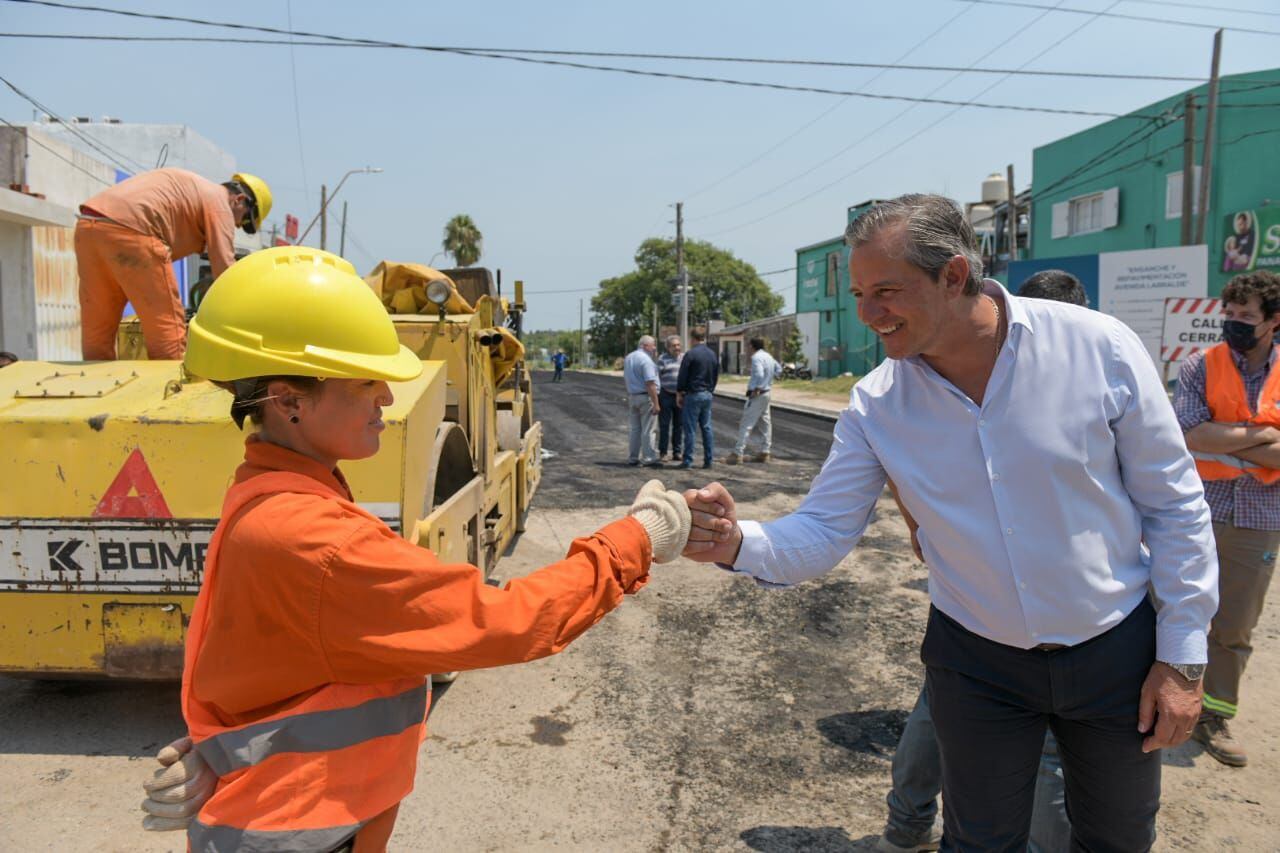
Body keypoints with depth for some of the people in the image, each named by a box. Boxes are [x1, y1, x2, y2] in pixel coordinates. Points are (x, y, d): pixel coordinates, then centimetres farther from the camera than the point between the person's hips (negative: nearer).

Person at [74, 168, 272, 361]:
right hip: (127, 229, -9)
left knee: (96, 333, 12)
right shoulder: (218, 202, 7)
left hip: (86, 225, 9)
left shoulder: (188, 186, 32)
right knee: (168, 335, -3)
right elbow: (225, 271, -1)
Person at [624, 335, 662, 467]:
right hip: (645, 397, -8)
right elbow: (650, 384, -20)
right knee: (647, 430, -2)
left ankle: (632, 458, 16)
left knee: (635, 429, 13)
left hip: (632, 396, 8)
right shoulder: (646, 360, -16)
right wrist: (656, 404, -19)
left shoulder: (628, 358, 11)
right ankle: (649, 458, 1)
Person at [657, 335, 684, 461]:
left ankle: (677, 451, 15)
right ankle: (662, 451, 8)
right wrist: (656, 394, -9)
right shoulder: (662, 359, 0)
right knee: (664, 425, 0)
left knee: (679, 425, 7)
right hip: (666, 395, -3)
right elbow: (657, 376, -3)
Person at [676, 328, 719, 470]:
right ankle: (708, 460, 11)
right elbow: (716, 376, 15)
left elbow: (682, 376, -10)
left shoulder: (690, 354, -11)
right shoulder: (713, 355, 9)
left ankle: (688, 460, 0)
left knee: (690, 429, -2)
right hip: (708, 395, 6)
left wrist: (679, 393, 1)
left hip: (693, 395, -6)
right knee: (706, 428, 10)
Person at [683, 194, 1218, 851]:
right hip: (977, 660, 0)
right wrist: (739, 543, -34)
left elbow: (1174, 505, -9)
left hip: (1115, 649, 1)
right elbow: (822, 532, -13)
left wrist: (1182, 657, -7)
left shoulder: (1098, 348, -18)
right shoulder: (876, 405, -14)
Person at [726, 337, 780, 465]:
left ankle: (738, 453, -10)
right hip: (766, 393, 10)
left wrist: (756, 389, -19)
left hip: (757, 395, -10)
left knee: (746, 424, -9)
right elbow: (778, 369, 24)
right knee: (764, 422, 14)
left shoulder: (756, 357, -17)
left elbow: (759, 374, -29)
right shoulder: (768, 356, 12)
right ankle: (764, 452, 20)